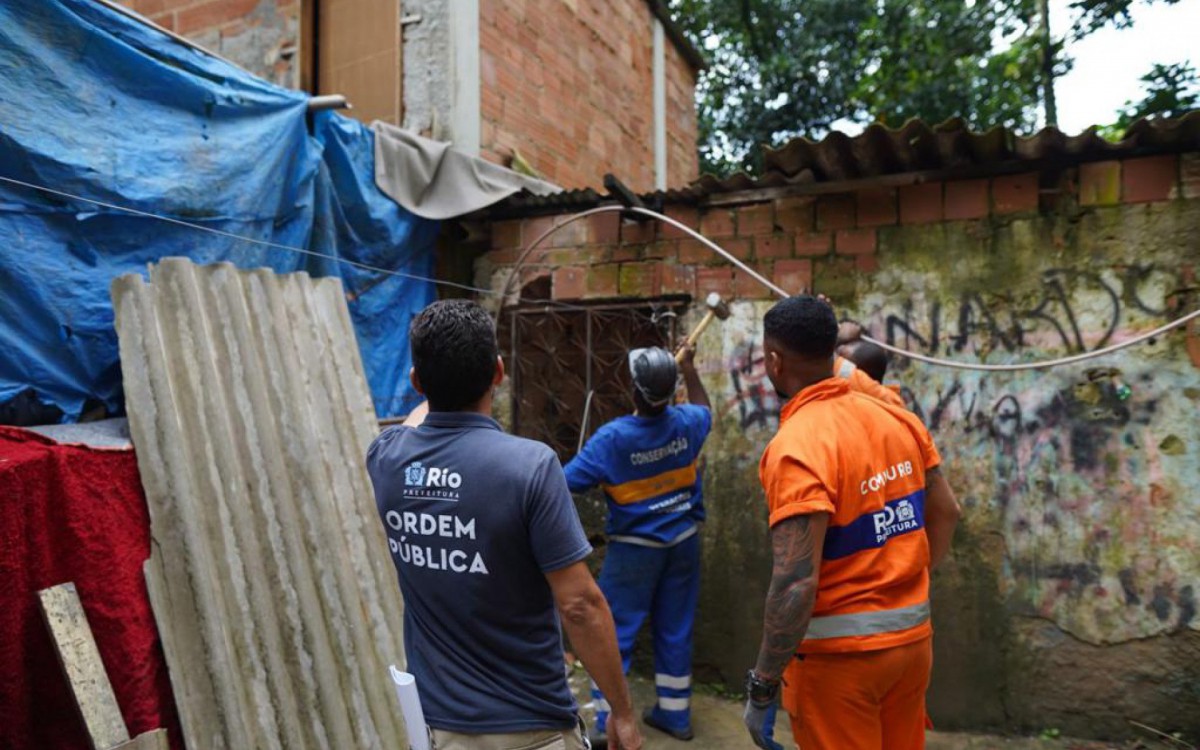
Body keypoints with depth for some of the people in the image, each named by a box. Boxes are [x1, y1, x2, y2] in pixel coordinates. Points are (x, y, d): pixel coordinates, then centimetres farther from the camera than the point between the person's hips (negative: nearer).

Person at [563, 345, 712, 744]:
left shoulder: (613, 437, -23)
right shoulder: (686, 424, -8)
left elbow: (566, 483, -20)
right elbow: (704, 409, 18)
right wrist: (689, 368, 25)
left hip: (635, 548, -5)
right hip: (682, 542, 5)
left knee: (613, 632, 6)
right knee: (675, 629, 15)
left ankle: (607, 722, 8)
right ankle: (675, 714, 27)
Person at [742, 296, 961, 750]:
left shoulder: (797, 446, -23)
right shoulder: (899, 419, -1)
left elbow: (797, 583, -28)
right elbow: (946, 512, 9)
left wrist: (763, 685, -19)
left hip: (840, 650, -7)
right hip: (913, 636, 7)